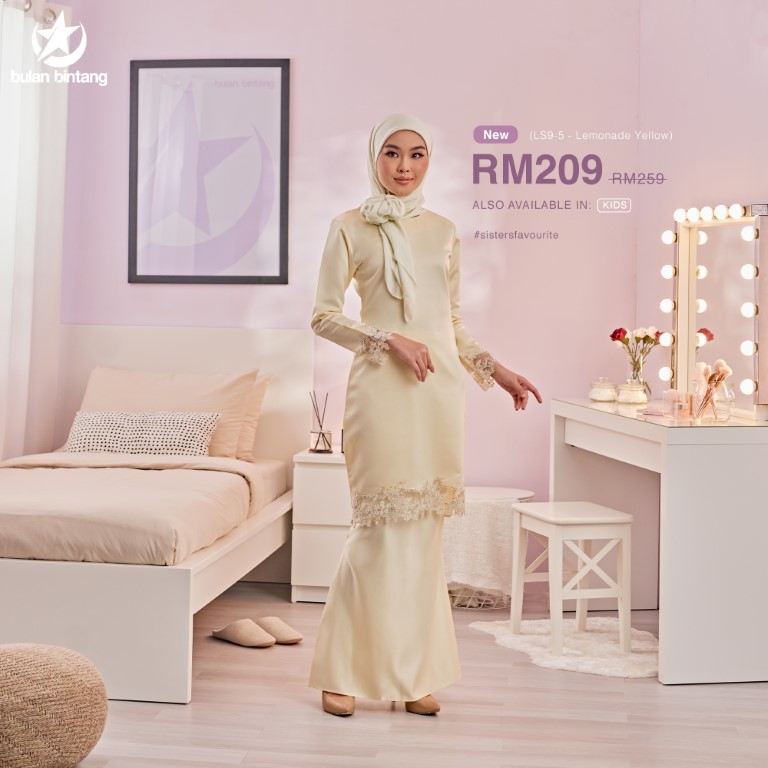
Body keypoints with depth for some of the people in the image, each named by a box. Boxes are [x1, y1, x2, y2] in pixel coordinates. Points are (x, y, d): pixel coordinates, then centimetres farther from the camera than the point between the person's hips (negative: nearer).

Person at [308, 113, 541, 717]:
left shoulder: (444, 231, 14)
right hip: (382, 386, -4)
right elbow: (324, 316, -2)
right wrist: (391, 339, -13)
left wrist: (496, 370, 12)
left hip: (441, 385, 4)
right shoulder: (350, 228, 3)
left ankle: (415, 673, 15)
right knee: (381, 524, -5)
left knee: (425, 525, 5)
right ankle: (343, 670, 10)